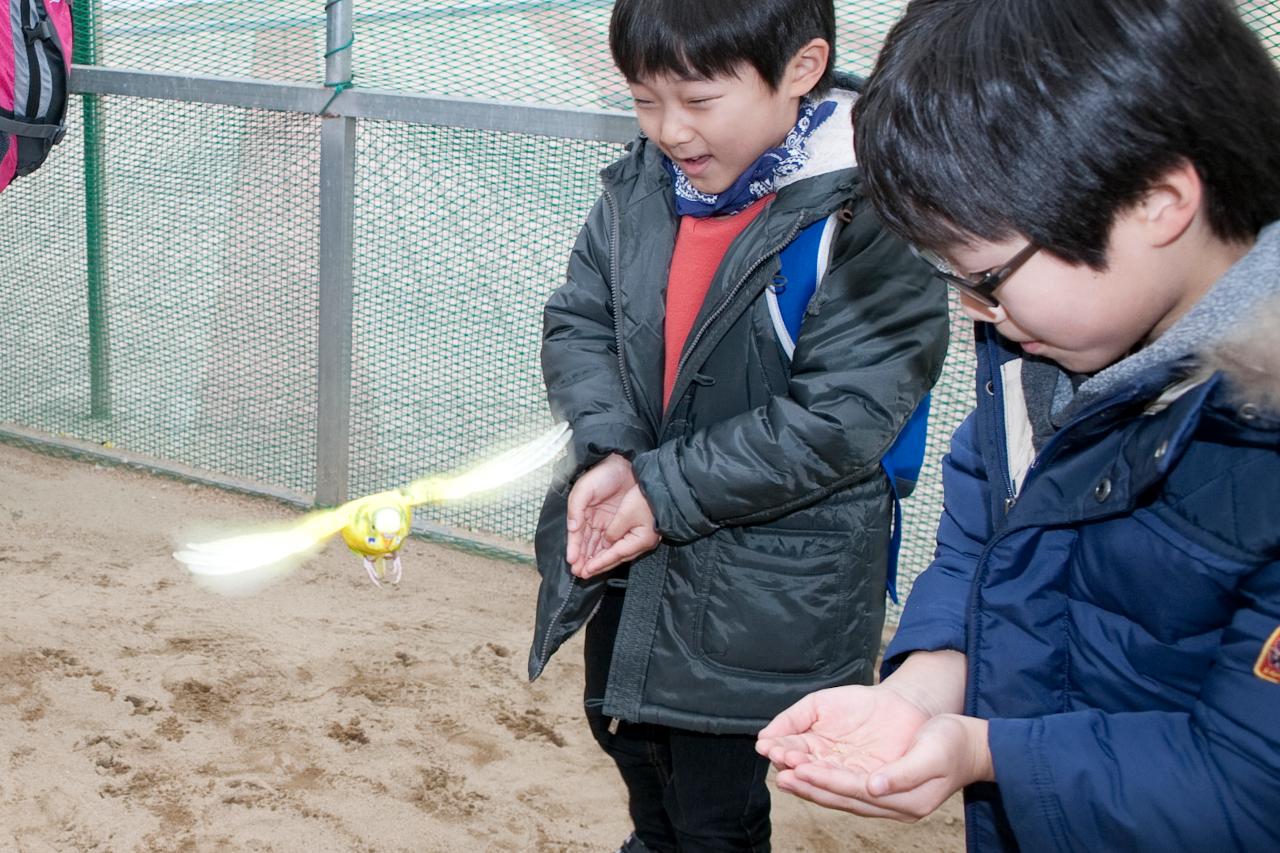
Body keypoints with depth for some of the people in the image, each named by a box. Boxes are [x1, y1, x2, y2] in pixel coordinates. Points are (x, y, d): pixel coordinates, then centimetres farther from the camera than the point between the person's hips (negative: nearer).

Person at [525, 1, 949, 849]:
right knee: (630, 740, 29)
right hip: (623, 559, 7)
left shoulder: (867, 215, -21)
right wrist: (608, 454, -15)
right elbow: (577, 322, 4)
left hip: (758, 583, -7)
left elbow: (841, 416, -24)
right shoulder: (642, 185, -1)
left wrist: (668, 491, -21)